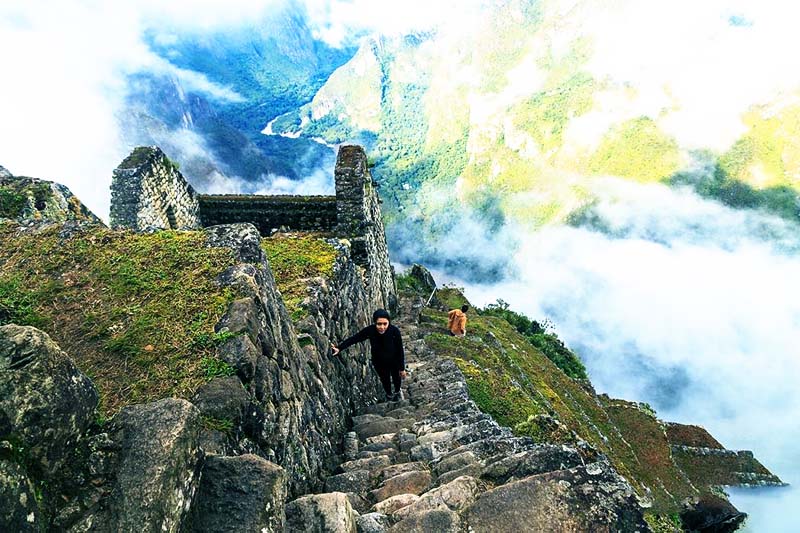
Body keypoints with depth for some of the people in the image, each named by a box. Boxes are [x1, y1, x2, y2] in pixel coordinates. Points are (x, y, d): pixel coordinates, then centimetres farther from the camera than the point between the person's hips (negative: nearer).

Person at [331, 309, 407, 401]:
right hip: (379, 363, 1)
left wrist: (402, 368, -12)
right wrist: (339, 348, -29)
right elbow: (353, 339, -20)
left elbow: (400, 350, -23)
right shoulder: (370, 330, -32)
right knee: (385, 380, 29)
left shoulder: (394, 331, -36)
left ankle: (397, 392, 66)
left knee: (396, 378, 30)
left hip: (394, 362, -1)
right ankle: (389, 394, 64)